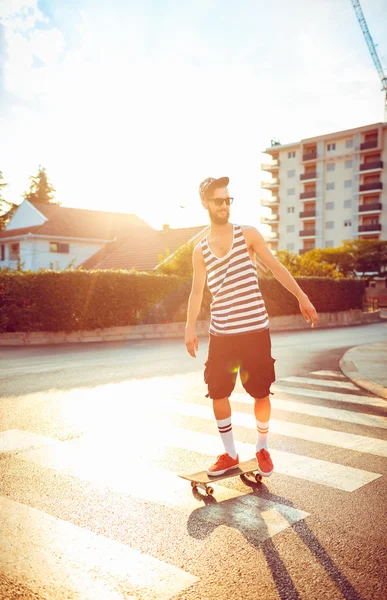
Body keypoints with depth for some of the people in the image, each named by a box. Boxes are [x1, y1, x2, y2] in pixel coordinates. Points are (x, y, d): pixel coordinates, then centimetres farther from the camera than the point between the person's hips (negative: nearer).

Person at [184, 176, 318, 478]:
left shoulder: (248, 235, 3)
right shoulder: (200, 250, 8)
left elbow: (276, 267, 2)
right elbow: (197, 291, 6)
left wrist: (302, 297, -6)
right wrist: (190, 327, -6)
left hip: (256, 330, -2)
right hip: (222, 334, 2)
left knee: (261, 394, 6)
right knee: (218, 394, 4)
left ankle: (262, 449, 30)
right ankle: (230, 454, 24)